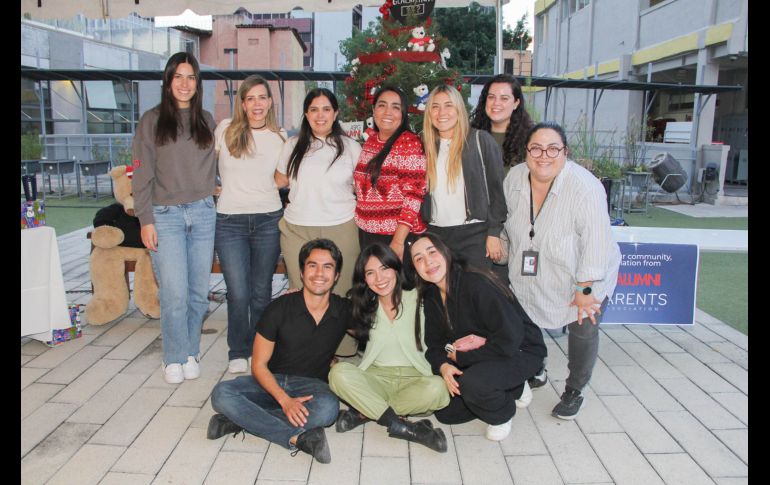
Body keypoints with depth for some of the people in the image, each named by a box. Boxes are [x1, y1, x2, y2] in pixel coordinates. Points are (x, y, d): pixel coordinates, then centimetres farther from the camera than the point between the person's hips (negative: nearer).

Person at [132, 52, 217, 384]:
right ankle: (174, 359, 10)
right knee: (174, 293, -7)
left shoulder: (206, 120, 12)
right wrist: (145, 220, -6)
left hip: (203, 213, 3)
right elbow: (142, 175, 0)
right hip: (166, 216, -3)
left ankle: (190, 353, 21)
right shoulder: (152, 120, 3)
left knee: (199, 292, 5)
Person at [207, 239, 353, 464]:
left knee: (328, 407, -36)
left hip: (311, 385, 0)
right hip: (272, 381, 0)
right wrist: (285, 400, -21)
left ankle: (240, 419, -25)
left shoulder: (344, 311, -4)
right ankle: (297, 438, -34)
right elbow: (259, 365, -6)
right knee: (222, 394, -28)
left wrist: (336, 360, 2)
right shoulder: (279, 309, -9)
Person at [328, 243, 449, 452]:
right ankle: (401, 426, -28)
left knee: (437, 388, -33)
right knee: (339, 373, -27)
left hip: (414, 378, -2)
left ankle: (363, 412, -21)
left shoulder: (418, 299, -3)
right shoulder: (365, 306, 8)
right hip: (376, 378, 2)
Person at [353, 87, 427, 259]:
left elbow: (413, 195, -17)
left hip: (399, 235, -6)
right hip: (366, 233, 6)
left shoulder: (409, 143, -12)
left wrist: (398, 241, -22)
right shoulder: (370, 141, 8)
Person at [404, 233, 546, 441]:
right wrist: (443, 365, -21)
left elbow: (510, 338, -32)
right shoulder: (431, 296, -3)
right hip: (478, 359, 8)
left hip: (519, 352, -8)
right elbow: (434, 342, 3)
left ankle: (502, 415, 1)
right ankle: (513, 390, 16)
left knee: (471, 383, -34)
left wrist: (459, 356, -21)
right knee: (445, 412, 2)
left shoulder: (476, 284, -28)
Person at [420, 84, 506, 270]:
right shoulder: (426, 145, 8)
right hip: (435, 233, 3)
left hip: (474, 234, -3)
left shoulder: (481, 140, -3)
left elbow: (496, 188, -4)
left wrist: (494, 233, -7)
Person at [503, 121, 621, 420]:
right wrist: (513, 264, 10)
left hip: (583, 277, -4)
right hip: (531, 278, 5)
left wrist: (584, 289, -22)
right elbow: (510, 224, 5)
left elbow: (595, 241, -25)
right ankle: (536, 370, 41)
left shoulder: (584, 187, -27)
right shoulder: (515, 178, -10)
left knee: (583, 329, 3)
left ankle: (574, 391, 27)